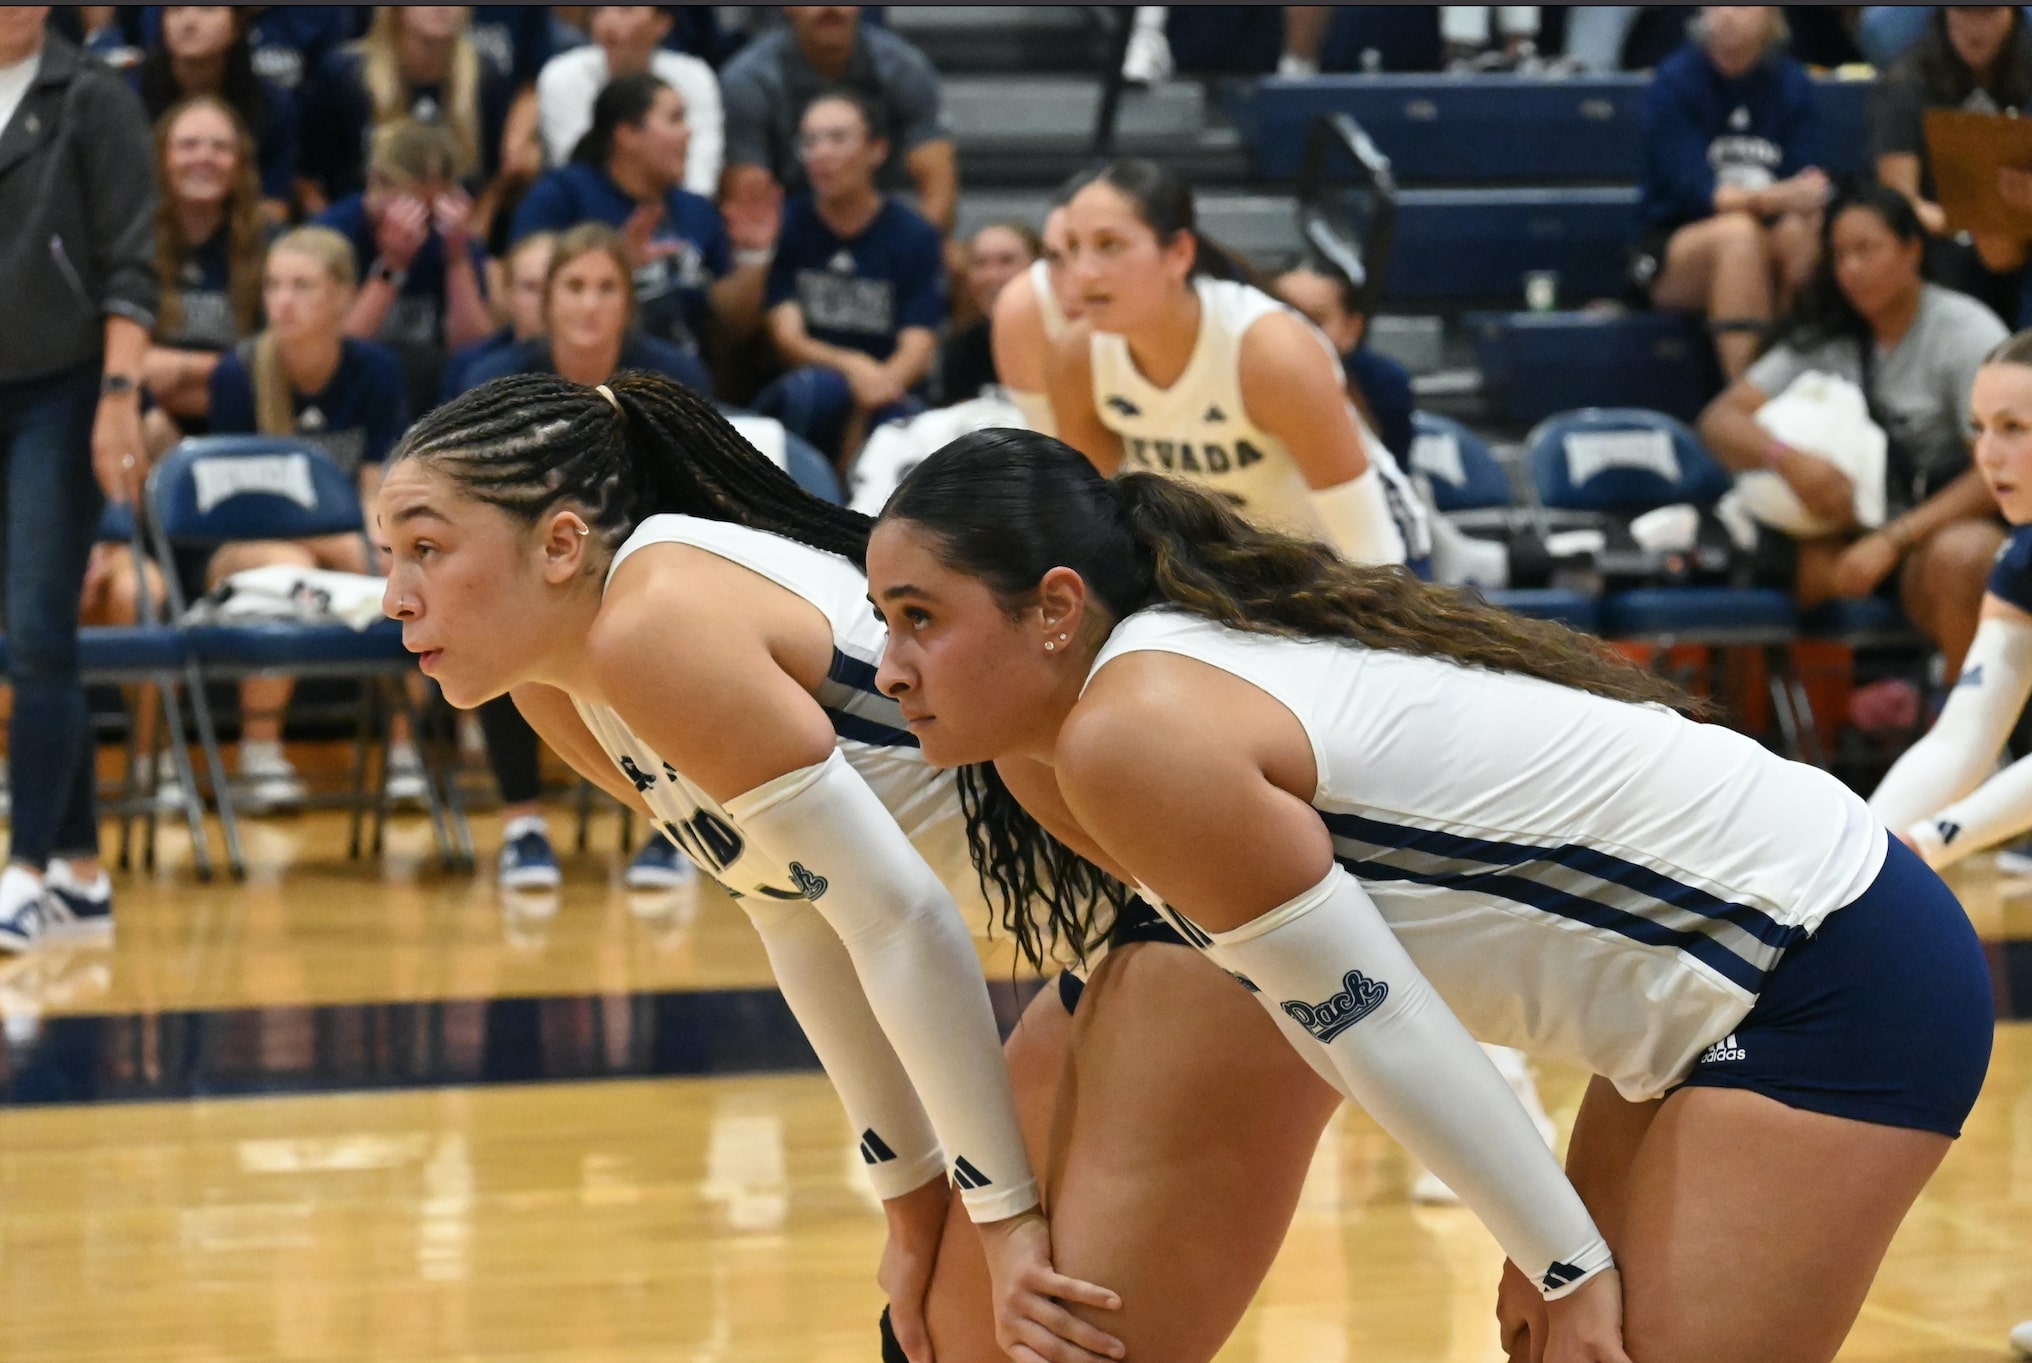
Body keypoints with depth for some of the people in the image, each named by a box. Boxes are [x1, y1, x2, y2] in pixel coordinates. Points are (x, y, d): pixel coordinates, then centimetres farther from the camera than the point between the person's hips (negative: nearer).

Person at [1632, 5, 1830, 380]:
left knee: (1798, 232, -31)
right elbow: (1695, 191, -16)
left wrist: (1809, 202, -31)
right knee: (1737, 232, -35)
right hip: (1675, 248, -3)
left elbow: (1807, 180, -5)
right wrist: (1780, 197, -33)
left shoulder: (1792, 82, 4)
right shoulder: (1675, 80, -6)